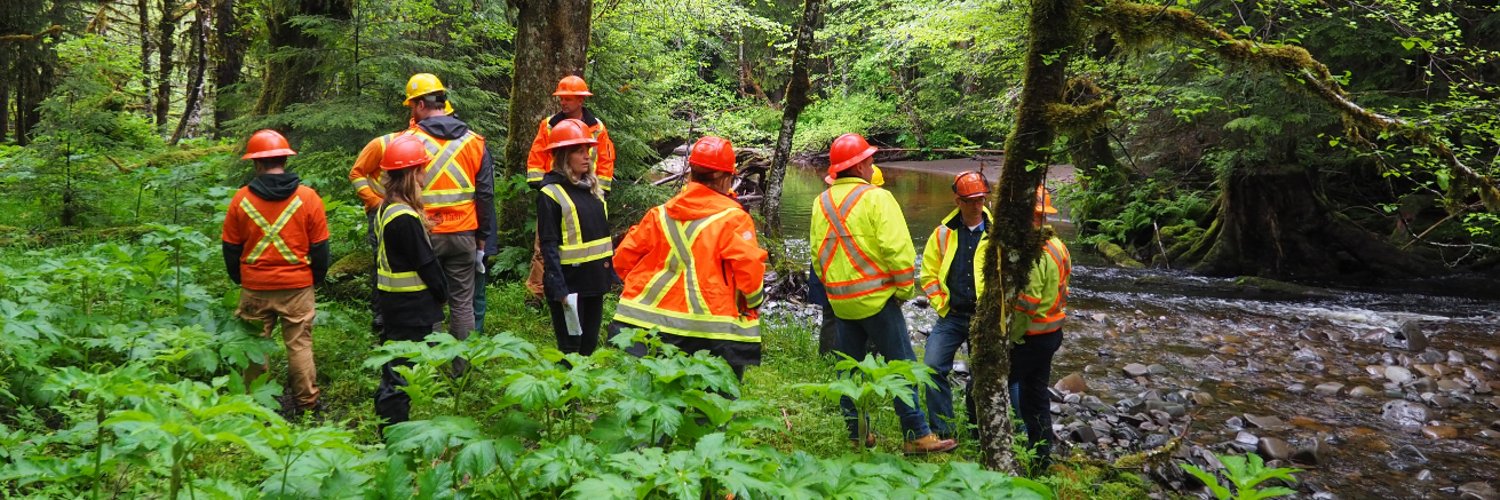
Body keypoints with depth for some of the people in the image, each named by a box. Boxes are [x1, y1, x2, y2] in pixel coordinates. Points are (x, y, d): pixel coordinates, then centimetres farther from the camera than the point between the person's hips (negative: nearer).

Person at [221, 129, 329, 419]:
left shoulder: (242, 199, -5)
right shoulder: (307, 198, -8)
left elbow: (230, 248, 3)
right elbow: (320, 248, -2)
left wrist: (239, 279, 19)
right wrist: (316, 278, 14)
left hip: (254, 287, 1)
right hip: (297, 286, -1)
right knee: (299, 344, 8)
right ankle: (307, 403, 14)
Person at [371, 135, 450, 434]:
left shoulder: (386, 210, 7)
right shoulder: (406, 218, -24)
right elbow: (426, 263, -19)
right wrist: (442, 293, -2)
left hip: (393, 301, 10)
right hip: (412, 308, -10)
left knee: (393, 367, 19)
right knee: (404, 371, -2)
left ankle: (389, 430, 30)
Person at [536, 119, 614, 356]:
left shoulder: (592, 187, 12)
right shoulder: (551, 193, -11)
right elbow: (548, 245, -15)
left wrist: (612, 273, 12)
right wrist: (560, 290, -20)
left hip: (595, 280, 7)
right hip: (569, 282, -7)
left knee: (590, 345, 14)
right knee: (570, 350, 0)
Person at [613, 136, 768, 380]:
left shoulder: (660, 213, 8)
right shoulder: (732, 218, -6)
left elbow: (624, 258, 10)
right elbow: (749, 268, -12)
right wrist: (753, 303, 6)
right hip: (710, 335, -5)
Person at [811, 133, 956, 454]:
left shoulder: (822, 202, 7)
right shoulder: (876, 198, -12)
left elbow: (819, 251, 11)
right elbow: (897, 248, -18)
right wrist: (905, 288, -7)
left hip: (840, 299, 7)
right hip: (876, 297, -6)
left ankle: (857, 435, 20)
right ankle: (917, 436, 0)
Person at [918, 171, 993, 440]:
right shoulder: (944, 233, 2)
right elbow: (928, 273, 8)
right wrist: (941, 304, -1)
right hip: (951, 316, 1)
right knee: (933, 368, -10)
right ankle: (943, 431, 0)